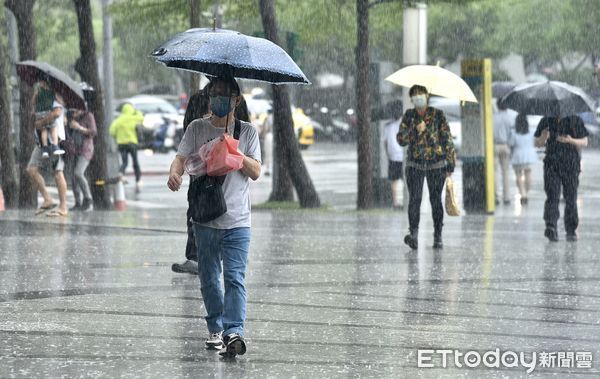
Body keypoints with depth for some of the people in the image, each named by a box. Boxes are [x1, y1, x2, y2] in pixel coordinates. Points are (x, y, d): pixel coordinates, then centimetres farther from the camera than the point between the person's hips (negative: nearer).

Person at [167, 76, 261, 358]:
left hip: (237, 221, -2)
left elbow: (256, 172, 2)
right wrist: (174, 173, -26)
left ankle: (234, 331, -23)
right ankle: (216, 329, 24)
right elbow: (182, 157, -4)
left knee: (234, 277, -14)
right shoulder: (197, 129, 7)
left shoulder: (246, 131, 6)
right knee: (209, 279, 11)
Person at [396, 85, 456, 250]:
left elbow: (447, 139, 1)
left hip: (436, 163, -1)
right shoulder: (408, 116, 4)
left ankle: (438, 237, 12)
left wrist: (450, 165, -2)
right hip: (414, 163, 1)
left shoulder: (438, 115, -1)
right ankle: (413, 234, -24)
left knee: (436, 200, 3)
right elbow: (401, 140, -1)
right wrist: (415, 130, -18)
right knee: (414, 199, -14)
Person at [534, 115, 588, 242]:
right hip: (552, 164, 0)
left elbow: (584, 142, 4)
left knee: (571, 199, 2)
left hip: (571, 164, 0)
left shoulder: (575, 120, 3)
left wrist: (571, 141, -16)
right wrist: (543, 138, -12)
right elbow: (538, 143, 12)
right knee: (552, 196, -13)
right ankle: (551, 227, -23)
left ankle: (571, 231, 13)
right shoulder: (546, 121, 7)